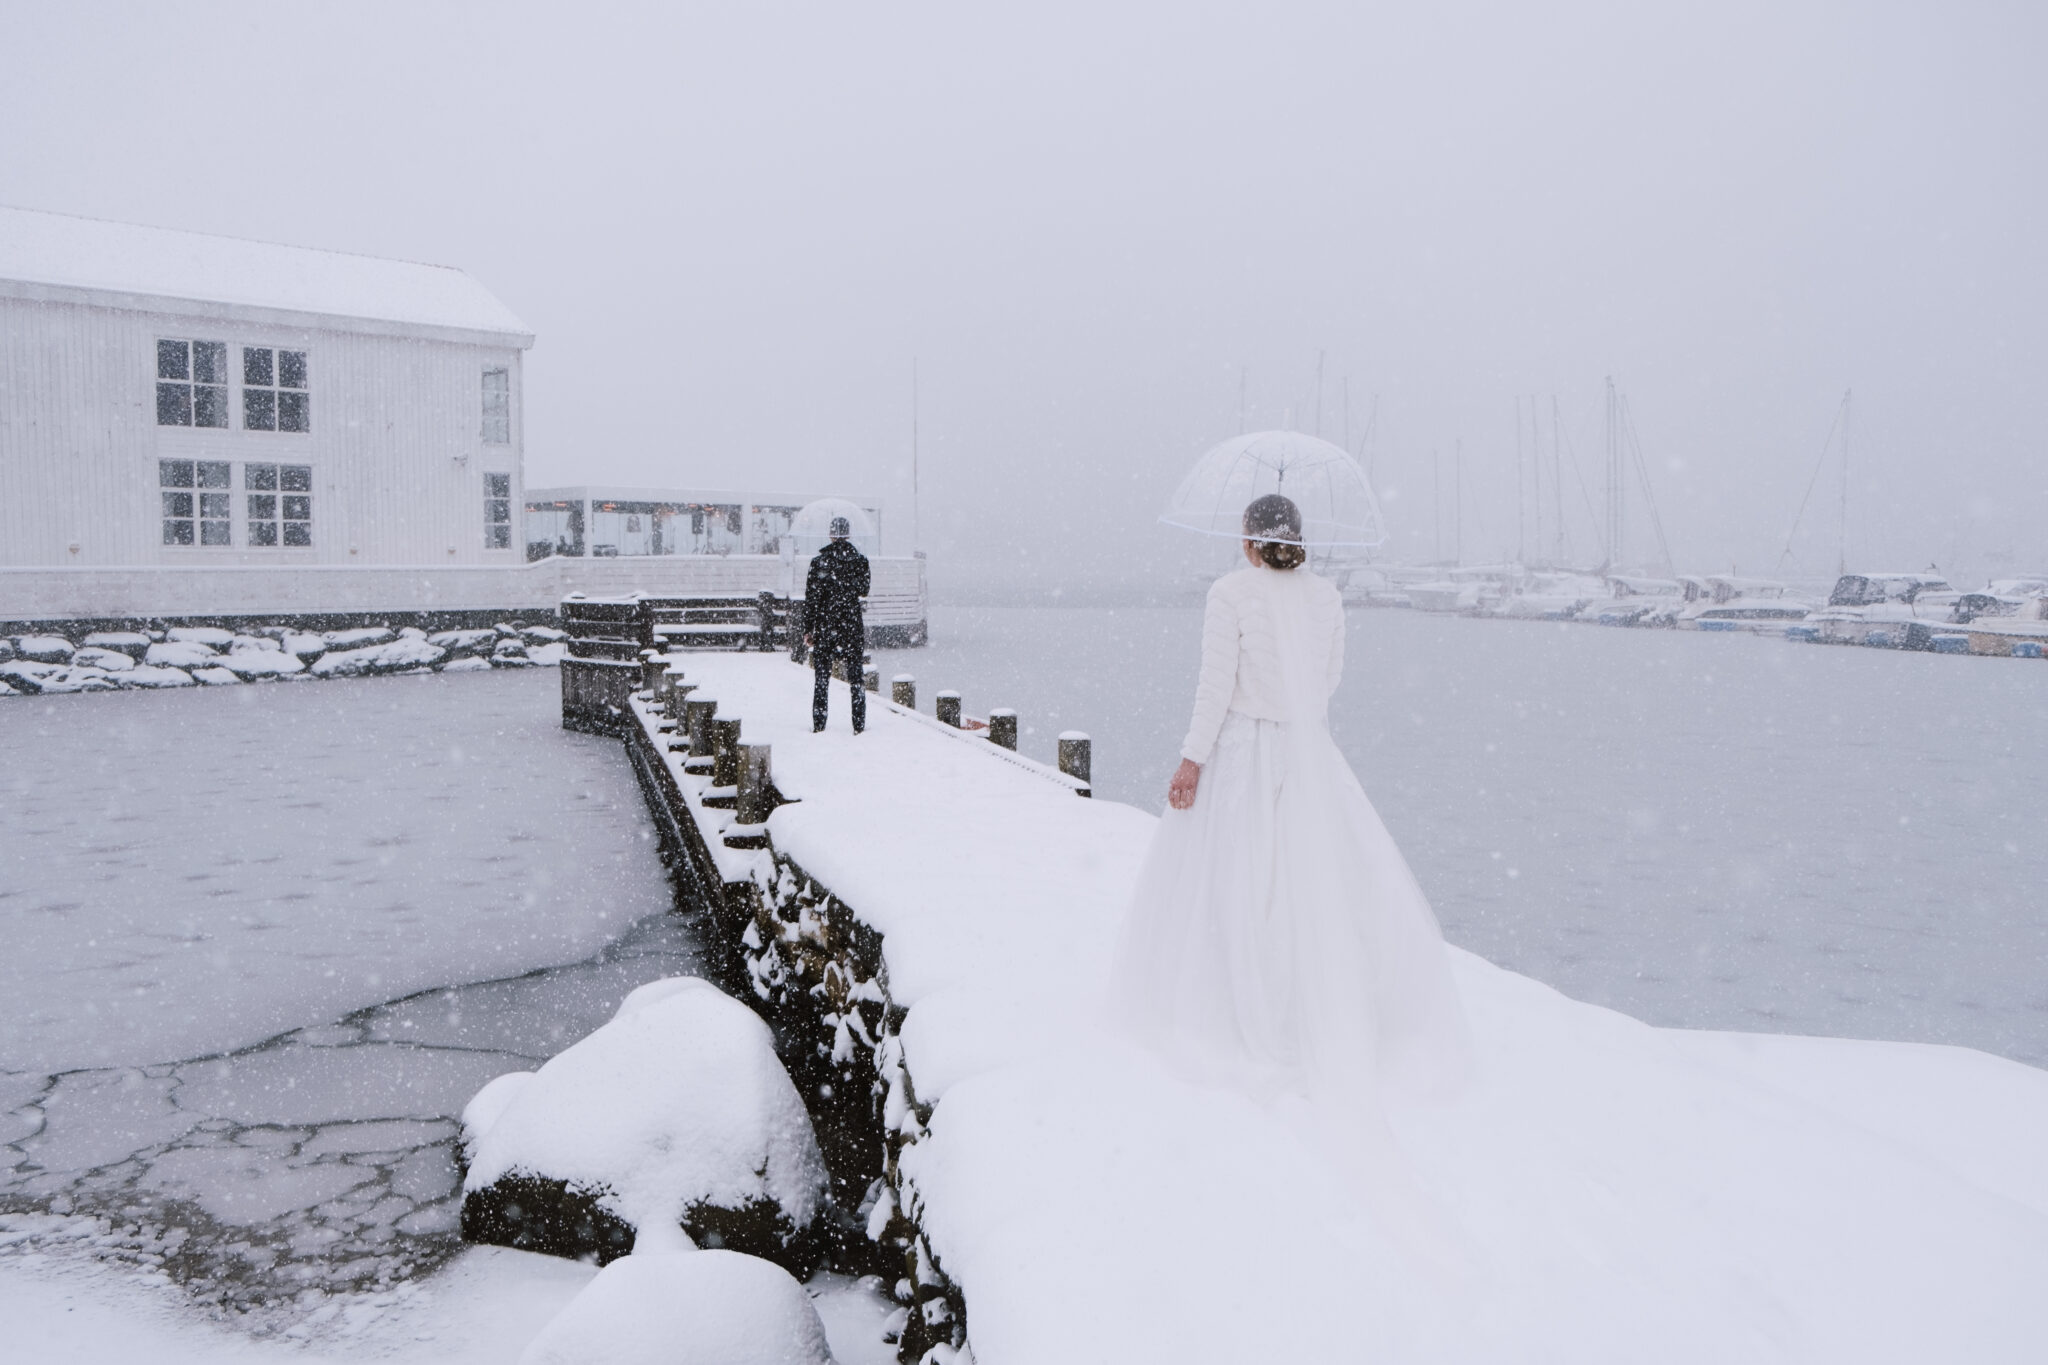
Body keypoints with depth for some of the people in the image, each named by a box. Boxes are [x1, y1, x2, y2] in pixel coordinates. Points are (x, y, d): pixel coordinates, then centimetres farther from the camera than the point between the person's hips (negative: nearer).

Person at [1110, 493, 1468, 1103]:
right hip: (1309, 753, 4)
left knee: (1225, 883, 7)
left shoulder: (1230, 592, -9)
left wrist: (1192, 759, -11)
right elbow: (1329, 677, 13)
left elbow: (1217, 682, -13)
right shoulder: (1326, 596, 4)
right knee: (1333, 883, 8)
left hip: (1240, 750, -3)